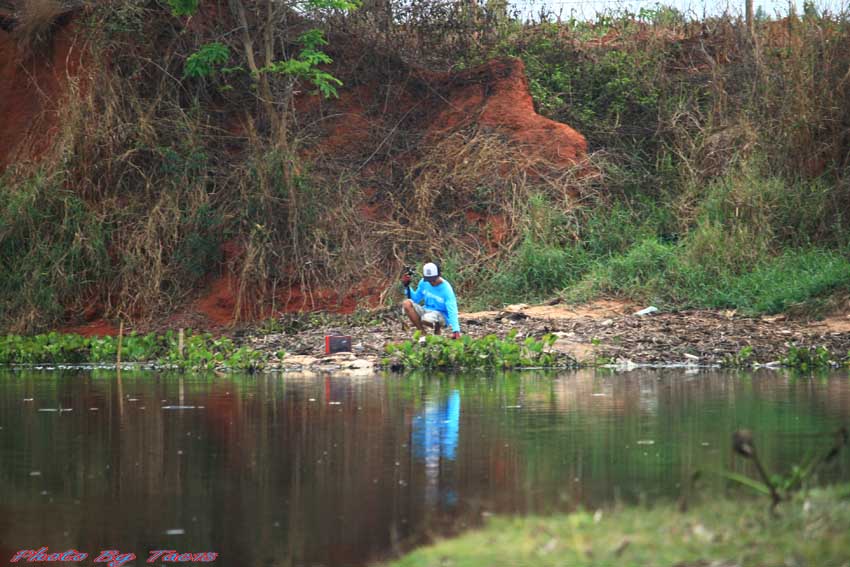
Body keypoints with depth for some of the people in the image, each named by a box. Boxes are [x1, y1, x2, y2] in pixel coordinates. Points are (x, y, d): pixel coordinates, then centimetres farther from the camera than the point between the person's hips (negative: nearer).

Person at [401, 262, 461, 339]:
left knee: (427, 318, -41)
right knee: (406, 303, -21)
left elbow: (452, 311, -26)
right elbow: (415, 299, 13)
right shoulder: (423, 283, -3)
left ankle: (437, 329, -4)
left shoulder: (446, 289, -20)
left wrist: (456, 331, -37)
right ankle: (422, 333, -13)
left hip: (441, 315, -6)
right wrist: (407, 286, -4)